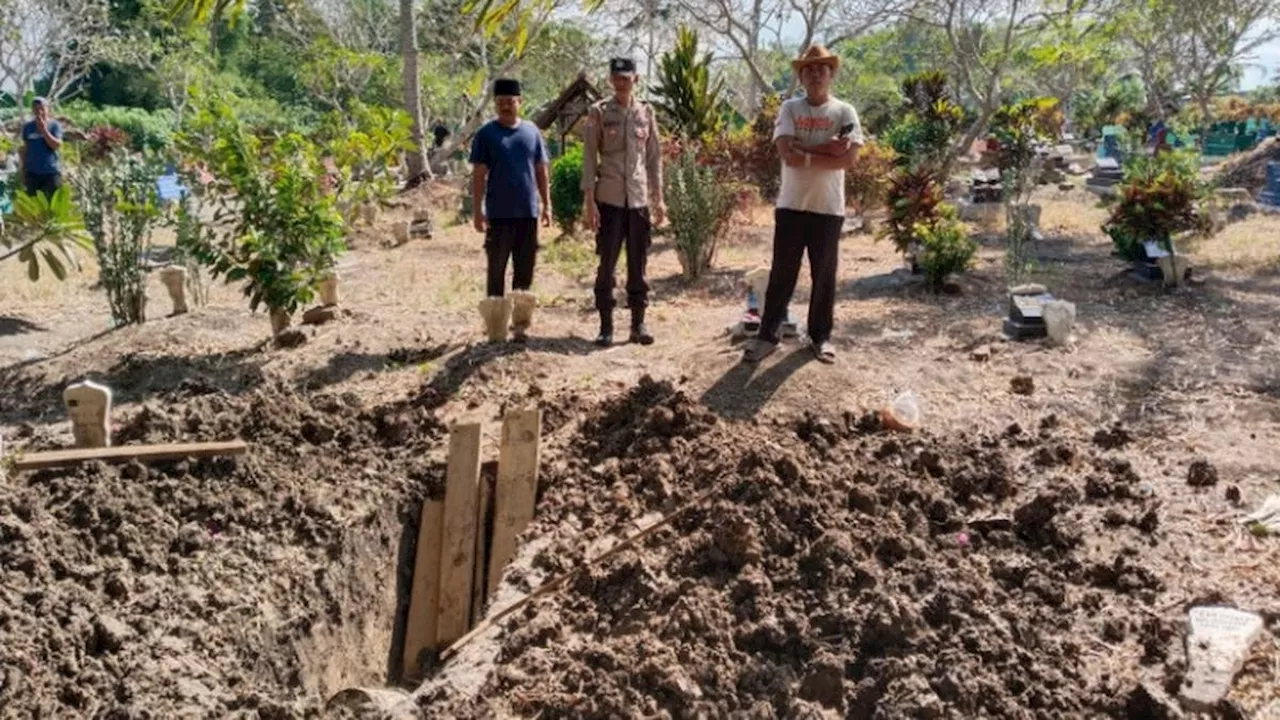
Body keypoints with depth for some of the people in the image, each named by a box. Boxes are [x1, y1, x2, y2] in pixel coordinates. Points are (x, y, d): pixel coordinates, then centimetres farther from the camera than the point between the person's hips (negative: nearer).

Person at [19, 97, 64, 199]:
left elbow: (57, 145, -12)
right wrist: (23, 171, 9)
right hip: (32, 172, 3)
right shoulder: (27, 127, 6)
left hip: (51, 172, -2)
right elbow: (25, 150, 10)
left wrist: (44, 130, -20)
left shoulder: (55, 125, -1)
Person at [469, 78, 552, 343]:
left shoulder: (531, 131, 8)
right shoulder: (486, 134, 0)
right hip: (499, 213, -3)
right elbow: (479, 175, -2)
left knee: (525, 272, 7)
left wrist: (546, 205, 7)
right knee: (496, 271, 1)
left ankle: (520, 325, 17)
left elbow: (541, 171, 12)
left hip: (528, 212, 3)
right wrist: (478, 211, -7)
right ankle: (496, 330, 8)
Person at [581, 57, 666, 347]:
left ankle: (638, 324, 15)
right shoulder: (599, 112, 0)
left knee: (638, 265, 7)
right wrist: (589, 200, -10)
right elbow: (589, 158, -3)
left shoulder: (646, 112, 8)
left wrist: (658, 198, 6)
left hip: (639, 200, 3)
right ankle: (606, 326, 9)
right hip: (609, 199, -2)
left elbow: (655, 157, 11)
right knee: (607, 264, 1)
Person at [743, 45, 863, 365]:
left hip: (828, 208, 0)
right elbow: (786, 152, -13)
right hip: (791, 205, 0)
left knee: (824, 275, 9)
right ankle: (767, 335, 14)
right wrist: (826, 149, -16)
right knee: (782, 273, 6)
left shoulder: (844, 112, 1)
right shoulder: (789, 109, 2)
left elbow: (848, 158, -13)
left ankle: (820, 336, 21)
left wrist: (805, 155, -14)